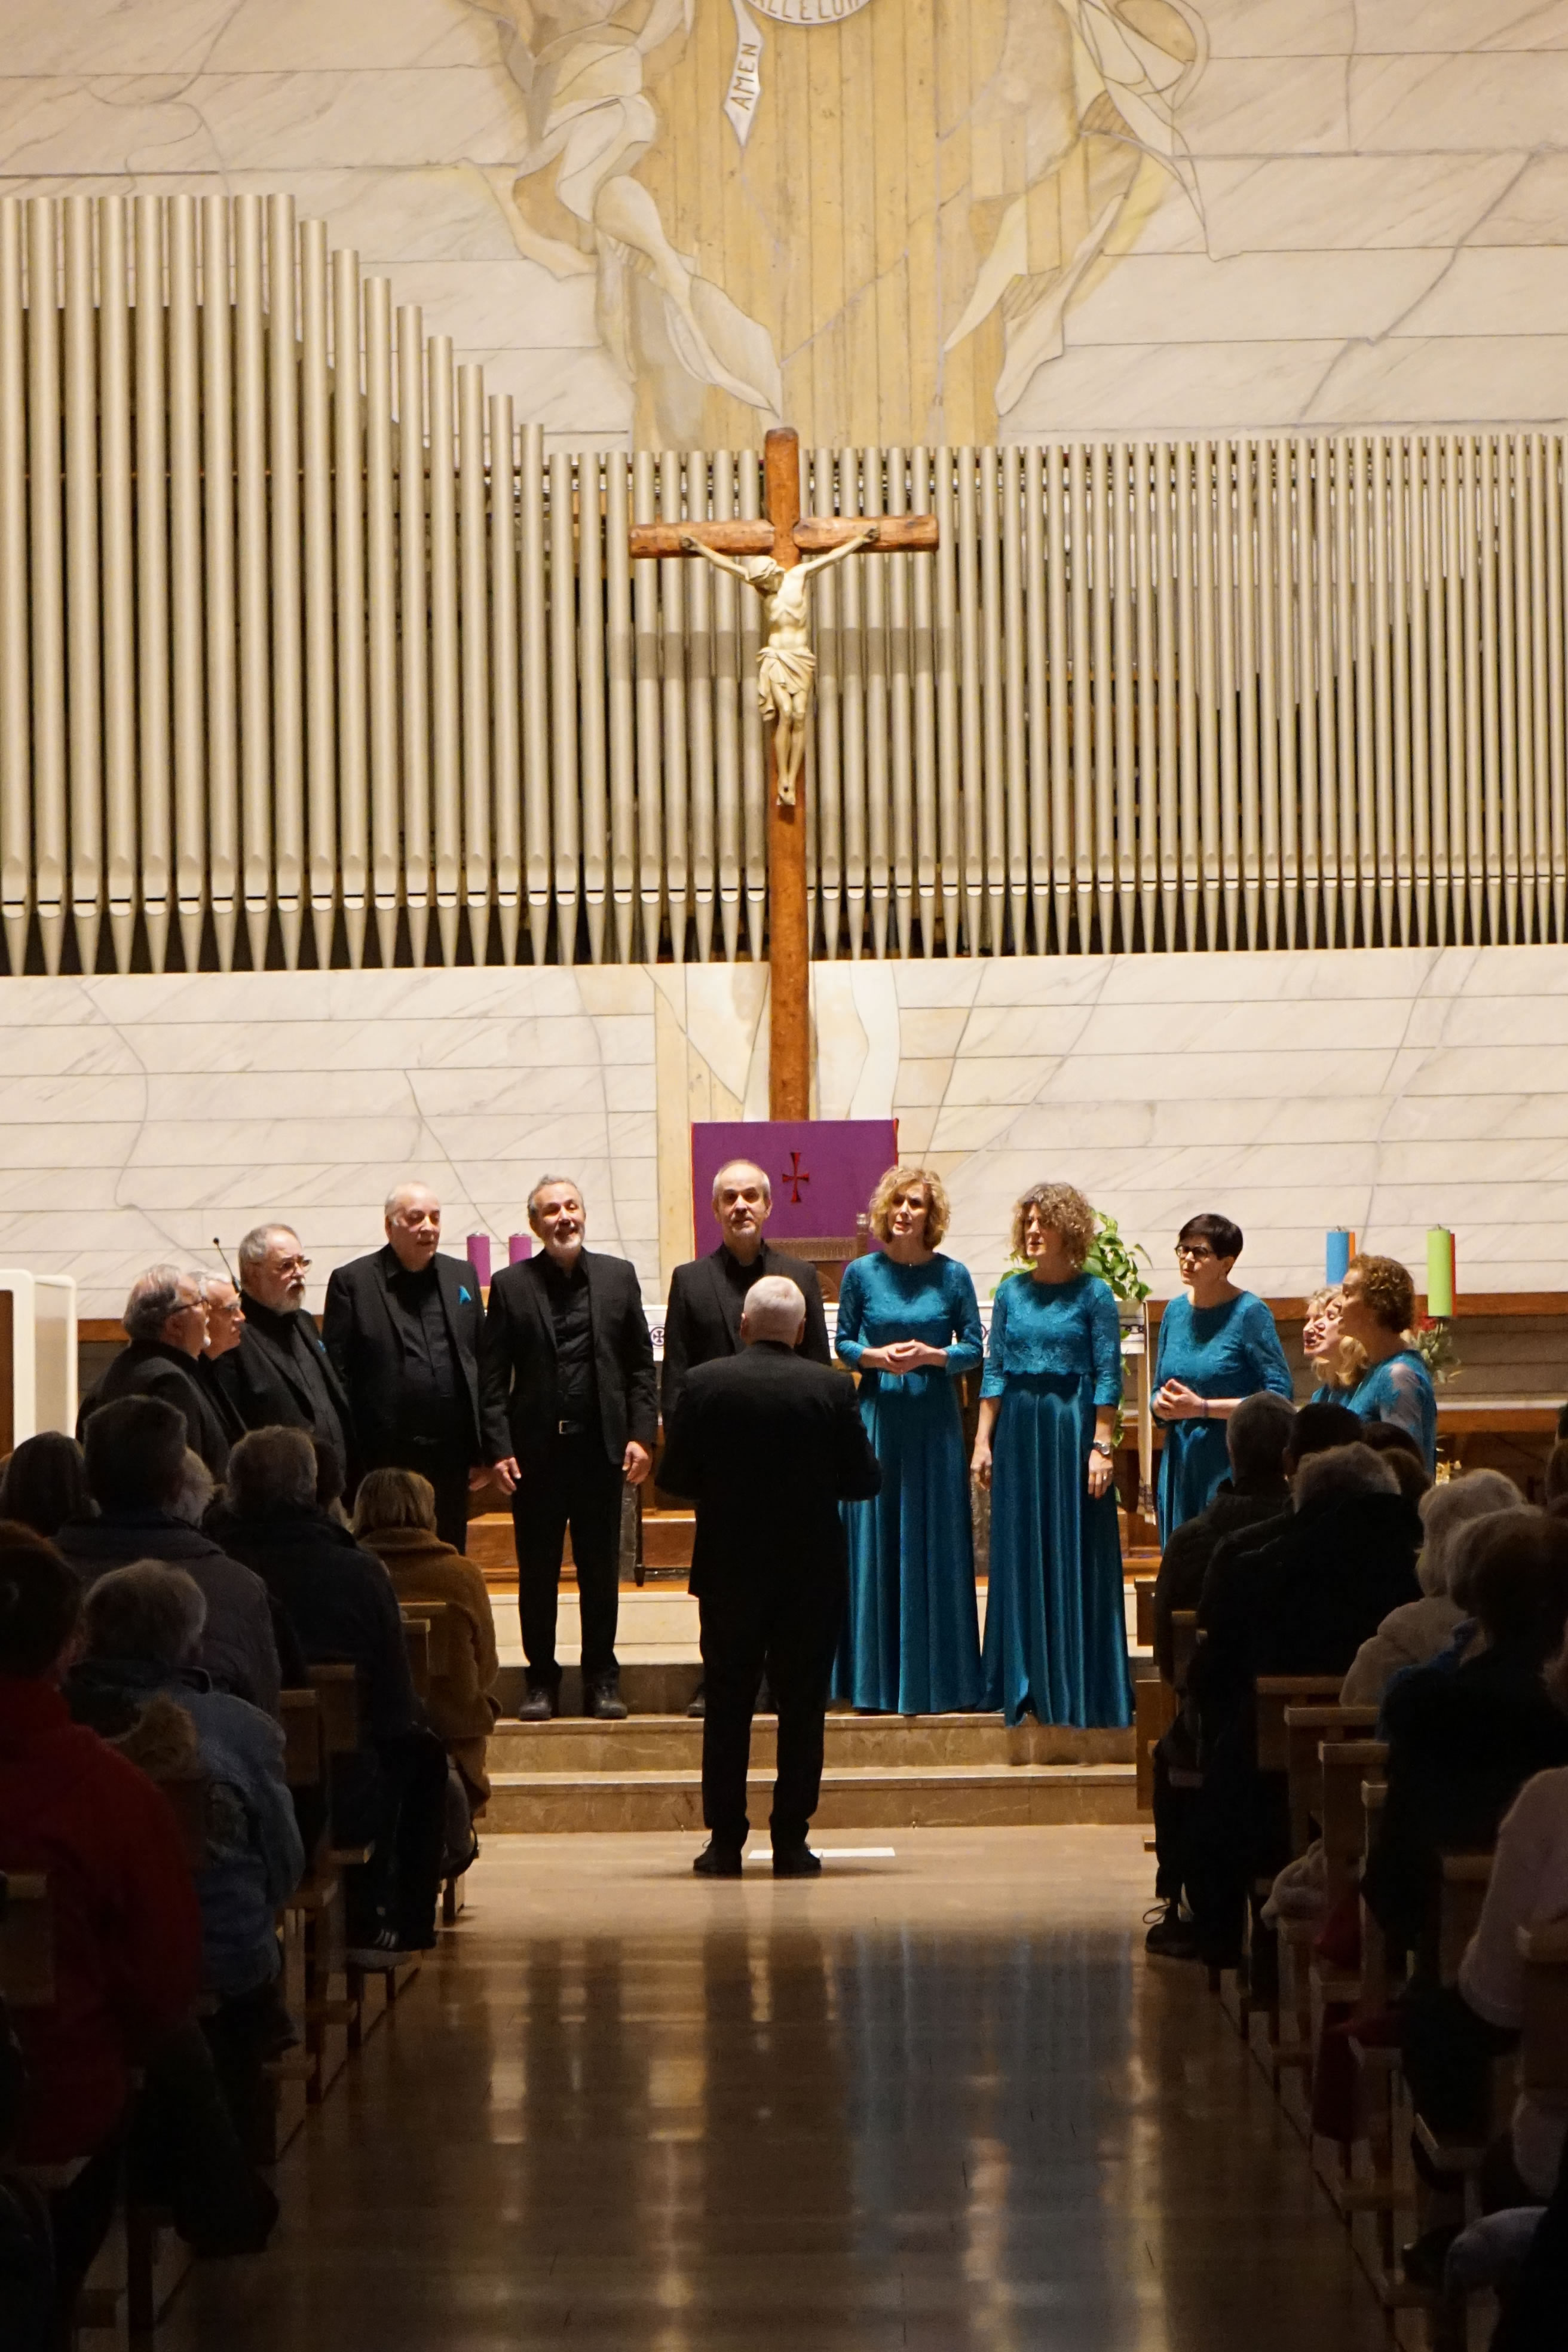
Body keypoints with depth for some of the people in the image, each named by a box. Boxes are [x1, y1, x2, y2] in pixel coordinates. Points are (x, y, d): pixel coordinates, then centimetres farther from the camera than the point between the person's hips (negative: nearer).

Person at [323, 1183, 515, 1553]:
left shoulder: (462, 1277, 12)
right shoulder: (352, 1283, -1)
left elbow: (486, 1371, 12)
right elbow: (336, 1378, -4)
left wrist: (496, 1449, 8)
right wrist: (340, 1463, -10)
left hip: (450, 1462, 4)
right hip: (382, 1463, -4)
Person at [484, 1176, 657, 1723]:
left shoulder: (618, 1277, 7)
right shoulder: (510, 1286, 3)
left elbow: (641, 1365, 7)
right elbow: (493, 1375, 1)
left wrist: (641, 1435, -2)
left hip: (601, 1447, 1)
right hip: (536, 1449, -1)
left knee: (601, 1571, 6)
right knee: (537, 1574, 5)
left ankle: (602, 1679, 15)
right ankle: (542, 1680, 14)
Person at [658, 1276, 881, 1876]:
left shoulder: (704, 1384, -6)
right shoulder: (831, 1389, -7)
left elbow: (676, 1476, -2)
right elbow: (865, 1479, -4)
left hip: (728, 1571, 1)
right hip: (812, 1572, -1)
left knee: (728, 1706, 8)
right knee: (802, 1707, 5)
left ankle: (725, 1842, 7)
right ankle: (791, 1842, 4)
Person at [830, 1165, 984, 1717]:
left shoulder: (952, 1276, 2)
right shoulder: (861, 1273, 3)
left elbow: (974, 1349, 4)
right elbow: (843, 1343, 8)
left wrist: (931, 1355, -13)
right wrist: (877, 1357, -11)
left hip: (934, 1421, 0)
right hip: (878, 1416, 0)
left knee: (936, 1543, 1)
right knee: (874, 1546, 0)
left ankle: (937, 1681, 7)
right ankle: (876, 1683, 6)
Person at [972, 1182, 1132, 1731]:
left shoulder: (1092, 1294, -2)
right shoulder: (1012, 1293, 9)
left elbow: (1108, 1376, -5)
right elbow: (995, 1370, 9)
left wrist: (1101, 1446, -11)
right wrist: (983, 1440, 2)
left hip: (1073, 1426, -4)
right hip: (1018, 1429, 4)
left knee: (1076, 1556, -1)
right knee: (1020, 1556, 6)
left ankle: (1080, 1685, 4)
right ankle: (1026, 1683, 13)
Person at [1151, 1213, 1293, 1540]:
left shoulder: (1249, 1313, -8)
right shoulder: (1176, 1311, 11)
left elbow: (1279, 1395, -13)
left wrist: (1203, 1408, -17)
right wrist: (1163, 1405, -4)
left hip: (1232, 1466, -6)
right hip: (1181, 1464, 6)